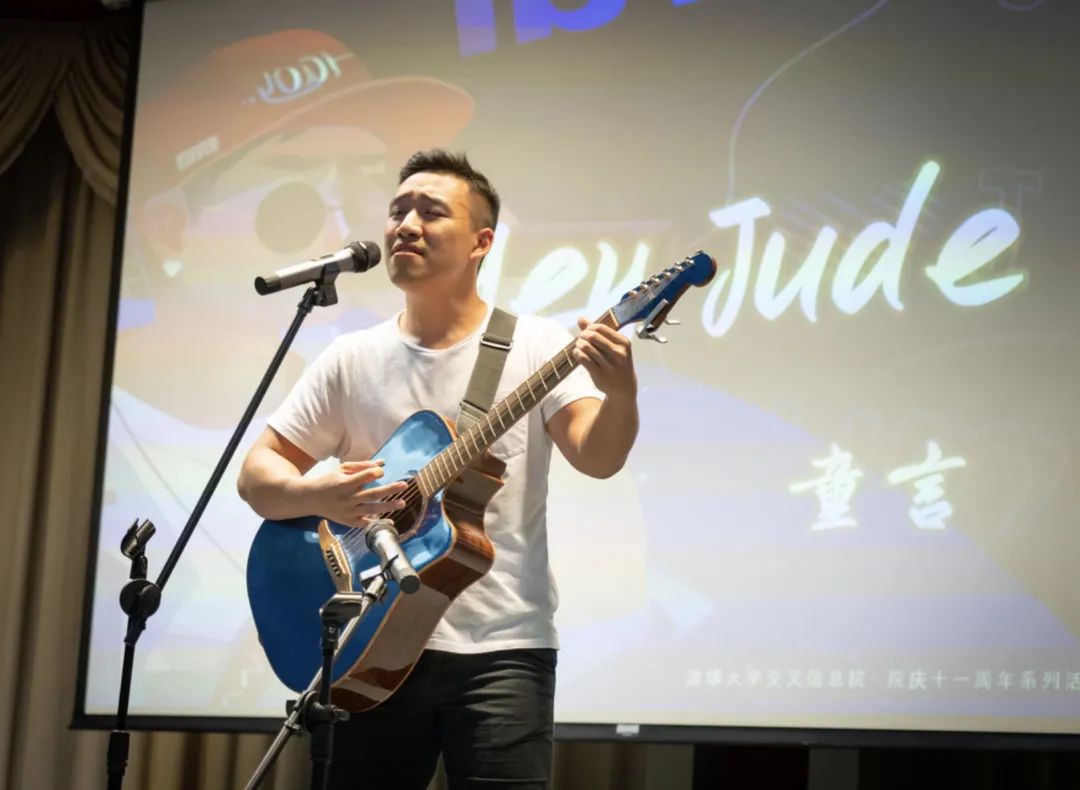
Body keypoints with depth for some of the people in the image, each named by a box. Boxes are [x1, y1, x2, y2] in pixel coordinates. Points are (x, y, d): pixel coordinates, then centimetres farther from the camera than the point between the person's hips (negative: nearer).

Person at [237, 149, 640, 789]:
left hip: (501, 648, -3)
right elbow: (258, 473, 7)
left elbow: (598, 458, -13)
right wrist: (318, 495, -15)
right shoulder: (353, 360, 7)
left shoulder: (534, 345, -1)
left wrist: (621, 394, -35)